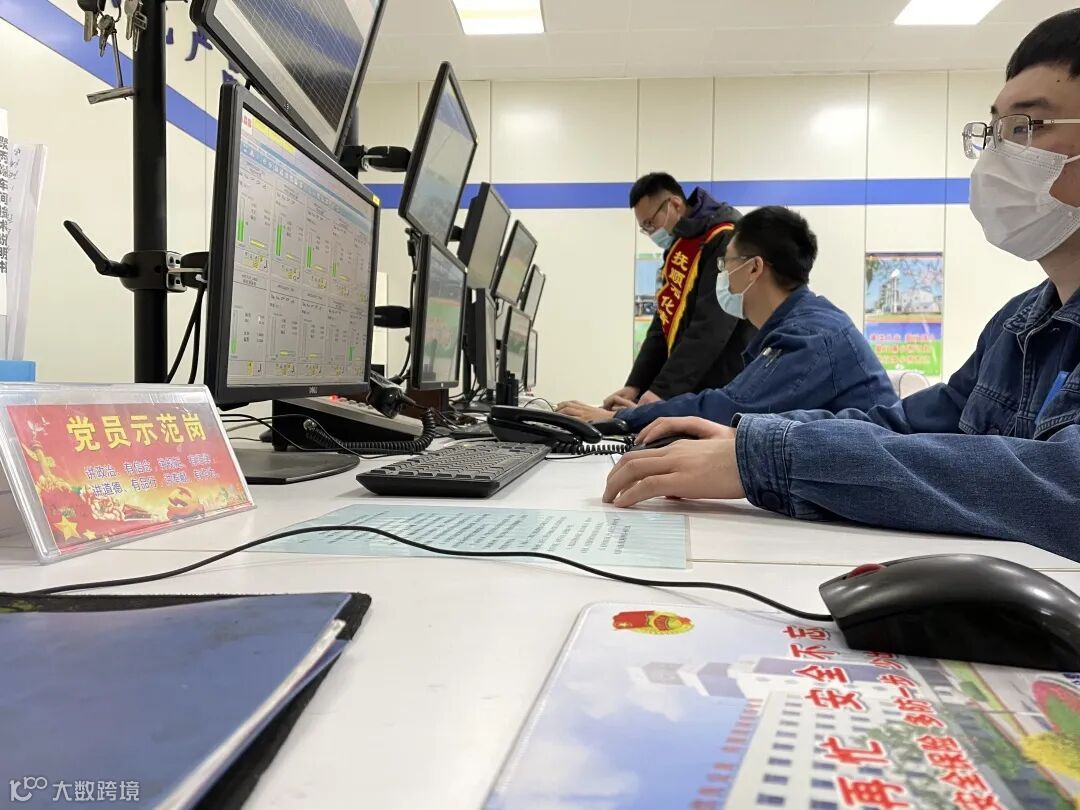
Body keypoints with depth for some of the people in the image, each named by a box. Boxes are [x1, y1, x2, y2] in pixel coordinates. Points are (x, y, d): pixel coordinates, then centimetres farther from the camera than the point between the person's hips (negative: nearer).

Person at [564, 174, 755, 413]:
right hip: (684, 394, 8)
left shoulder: (726, 243, -13)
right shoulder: (677, 250, 15)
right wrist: (635, 385, 3)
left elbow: (710, 329, -23)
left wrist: (663, 392, -25)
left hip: (721, 395, -8)